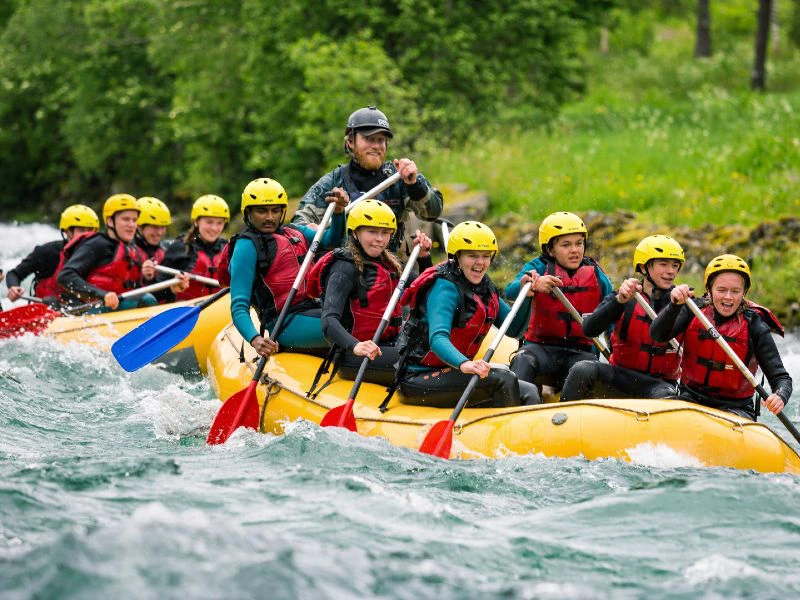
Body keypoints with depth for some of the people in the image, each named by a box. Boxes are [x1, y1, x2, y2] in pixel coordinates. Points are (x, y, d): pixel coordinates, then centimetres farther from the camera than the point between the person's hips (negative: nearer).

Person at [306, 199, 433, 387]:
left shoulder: (388, 263, 16)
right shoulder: (346, 268, -10)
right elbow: (329, 320, -22)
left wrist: (424, 257, 9)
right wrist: (355, 346, -41)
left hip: (387, 345, 9)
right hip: (352, 356, -9)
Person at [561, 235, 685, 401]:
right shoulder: (624, 298, -1)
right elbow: (589, 330, -17)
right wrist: (620, 300, -31)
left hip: (660, 382, 0)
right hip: (620, 376, 0)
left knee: (666, 395, -34)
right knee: (582, 369, -27)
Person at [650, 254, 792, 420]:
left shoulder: (754, 327, -7)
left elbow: (781, 377, -8)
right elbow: (658, 335, -15)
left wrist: (779, 397, -32)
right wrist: (675, 305, -33)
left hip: (735, 407, -1)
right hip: (691, 399, 1)